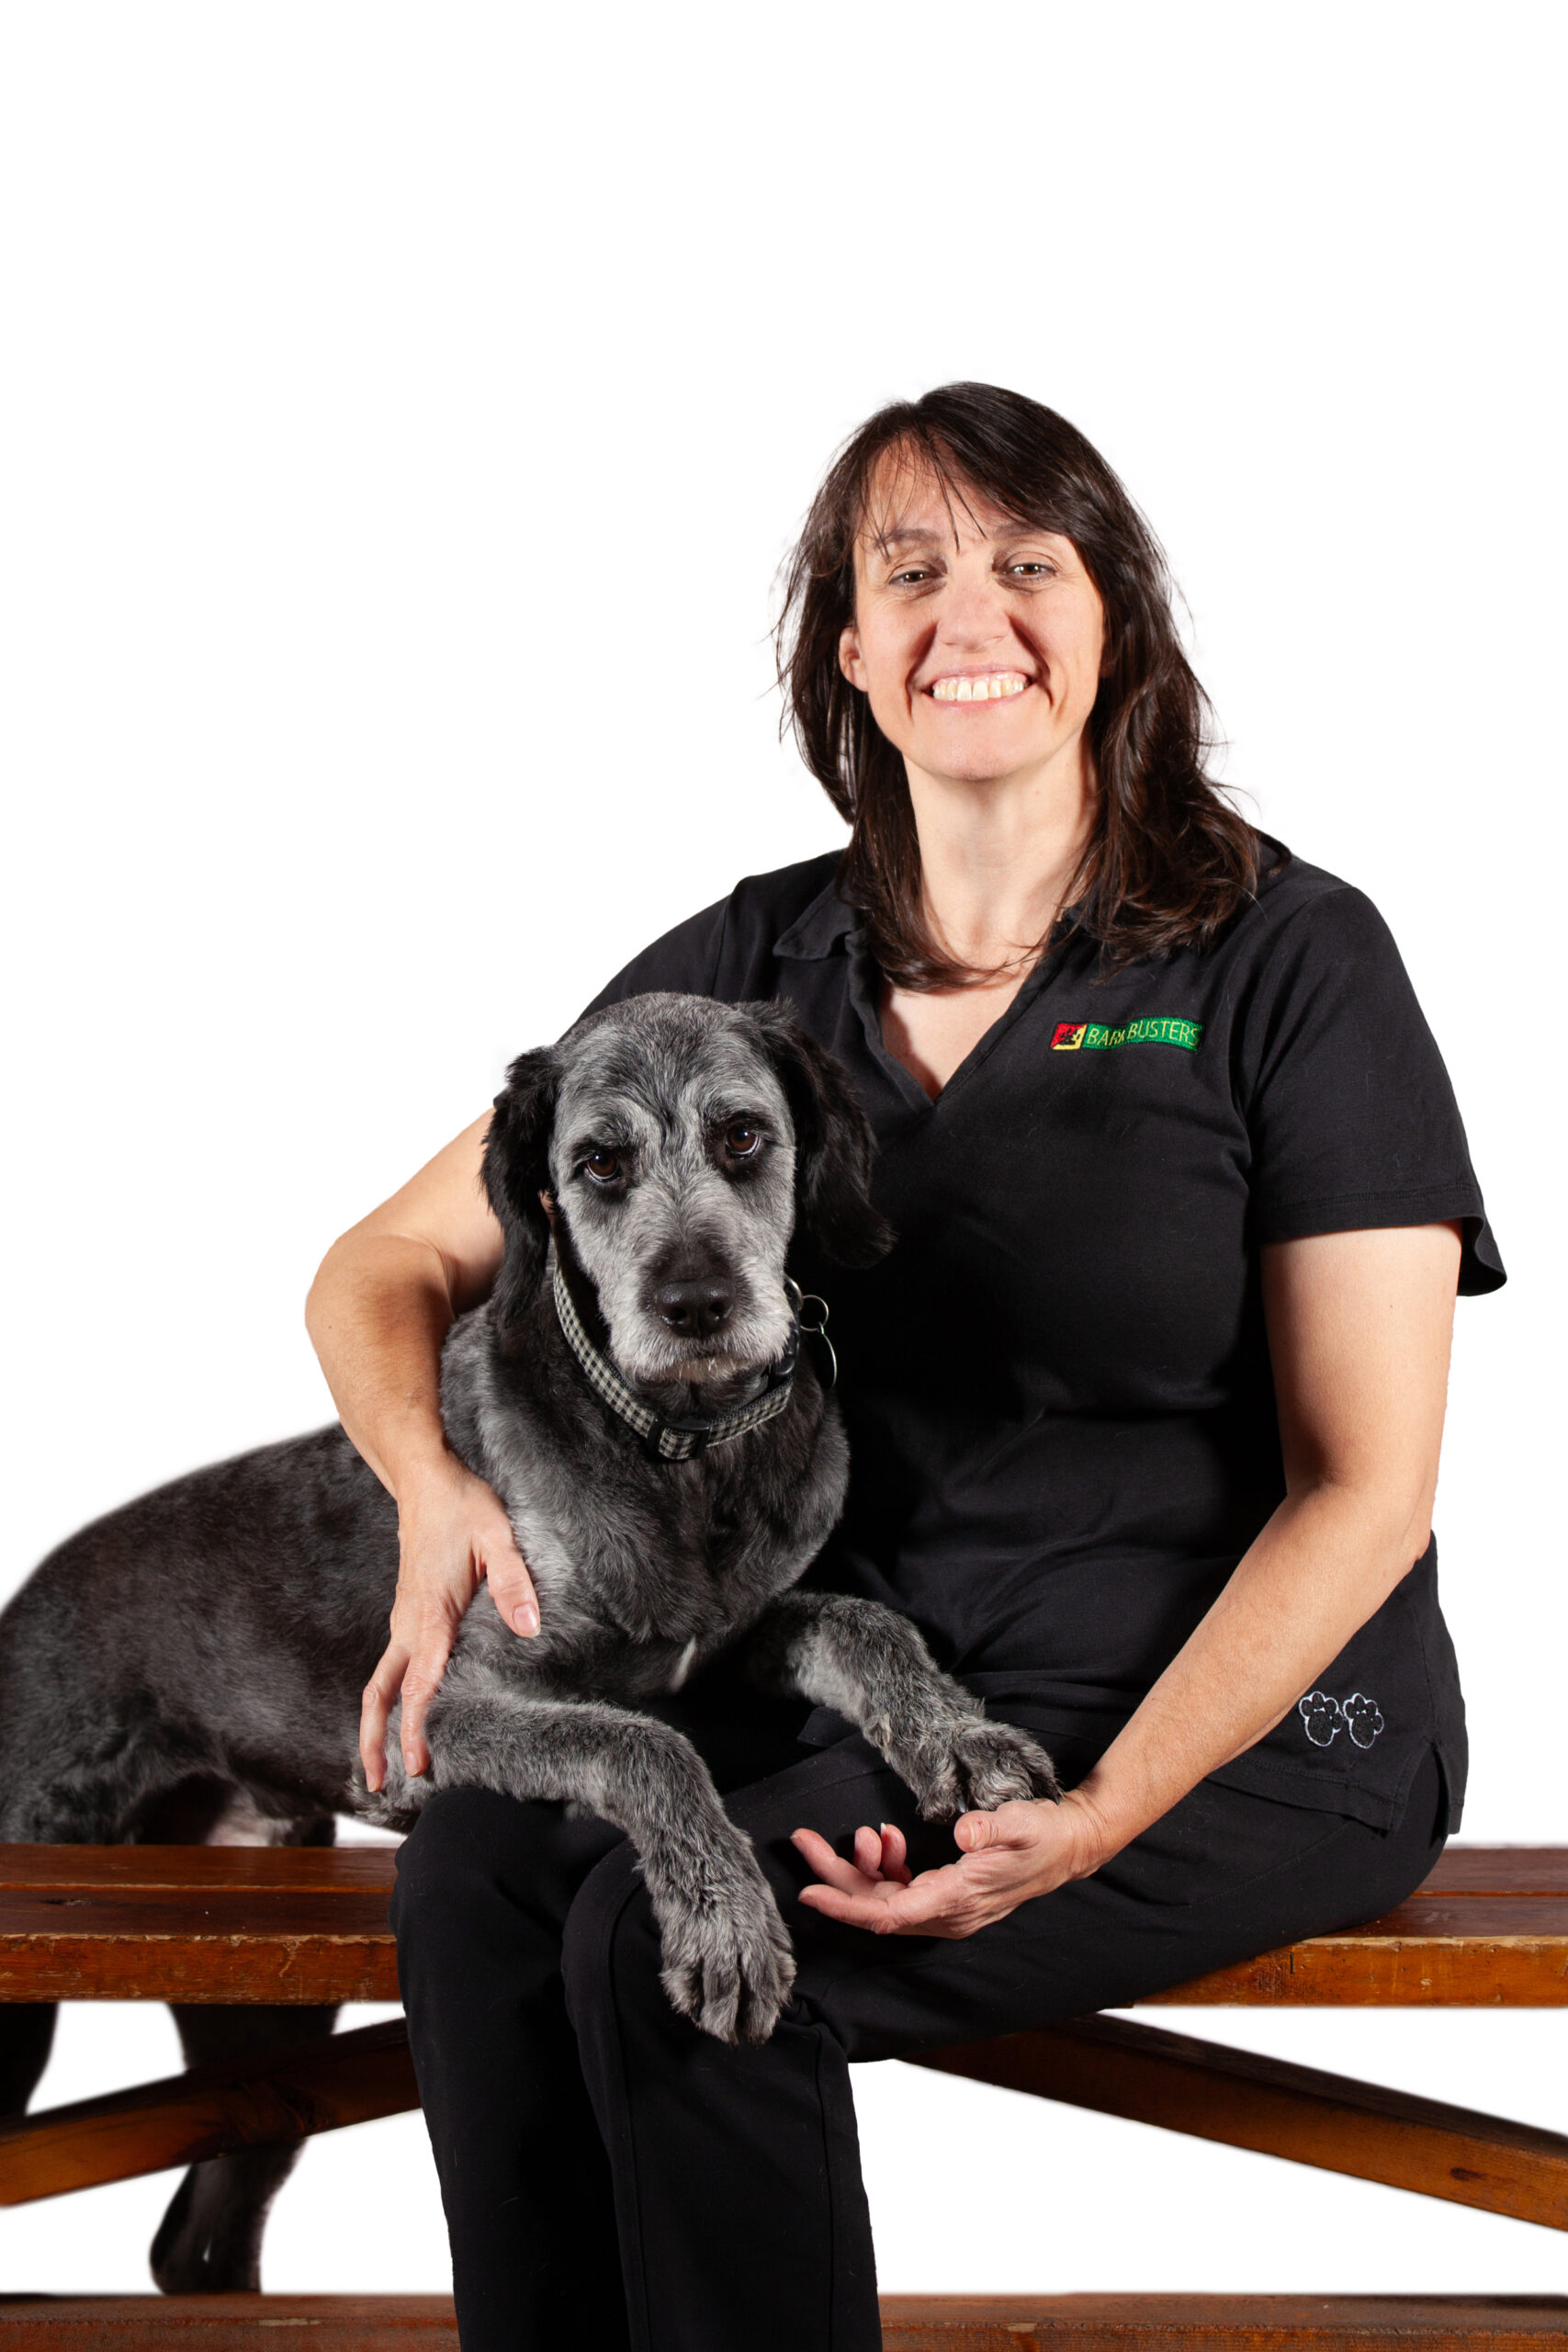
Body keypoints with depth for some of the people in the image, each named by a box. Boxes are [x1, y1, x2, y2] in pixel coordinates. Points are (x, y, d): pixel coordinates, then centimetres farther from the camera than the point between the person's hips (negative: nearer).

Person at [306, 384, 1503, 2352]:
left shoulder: (1289, 959, -6)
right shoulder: (754, 967, 6)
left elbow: (1365, 1484, -9)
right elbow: (388, 1266, 9)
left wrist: (1100, 1816, -21)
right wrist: (435, 1483, -15)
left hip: (1245, 1714, -4)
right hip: (869, 1676, 5)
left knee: (681, 1934, -25)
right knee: (482, 1867, -22)